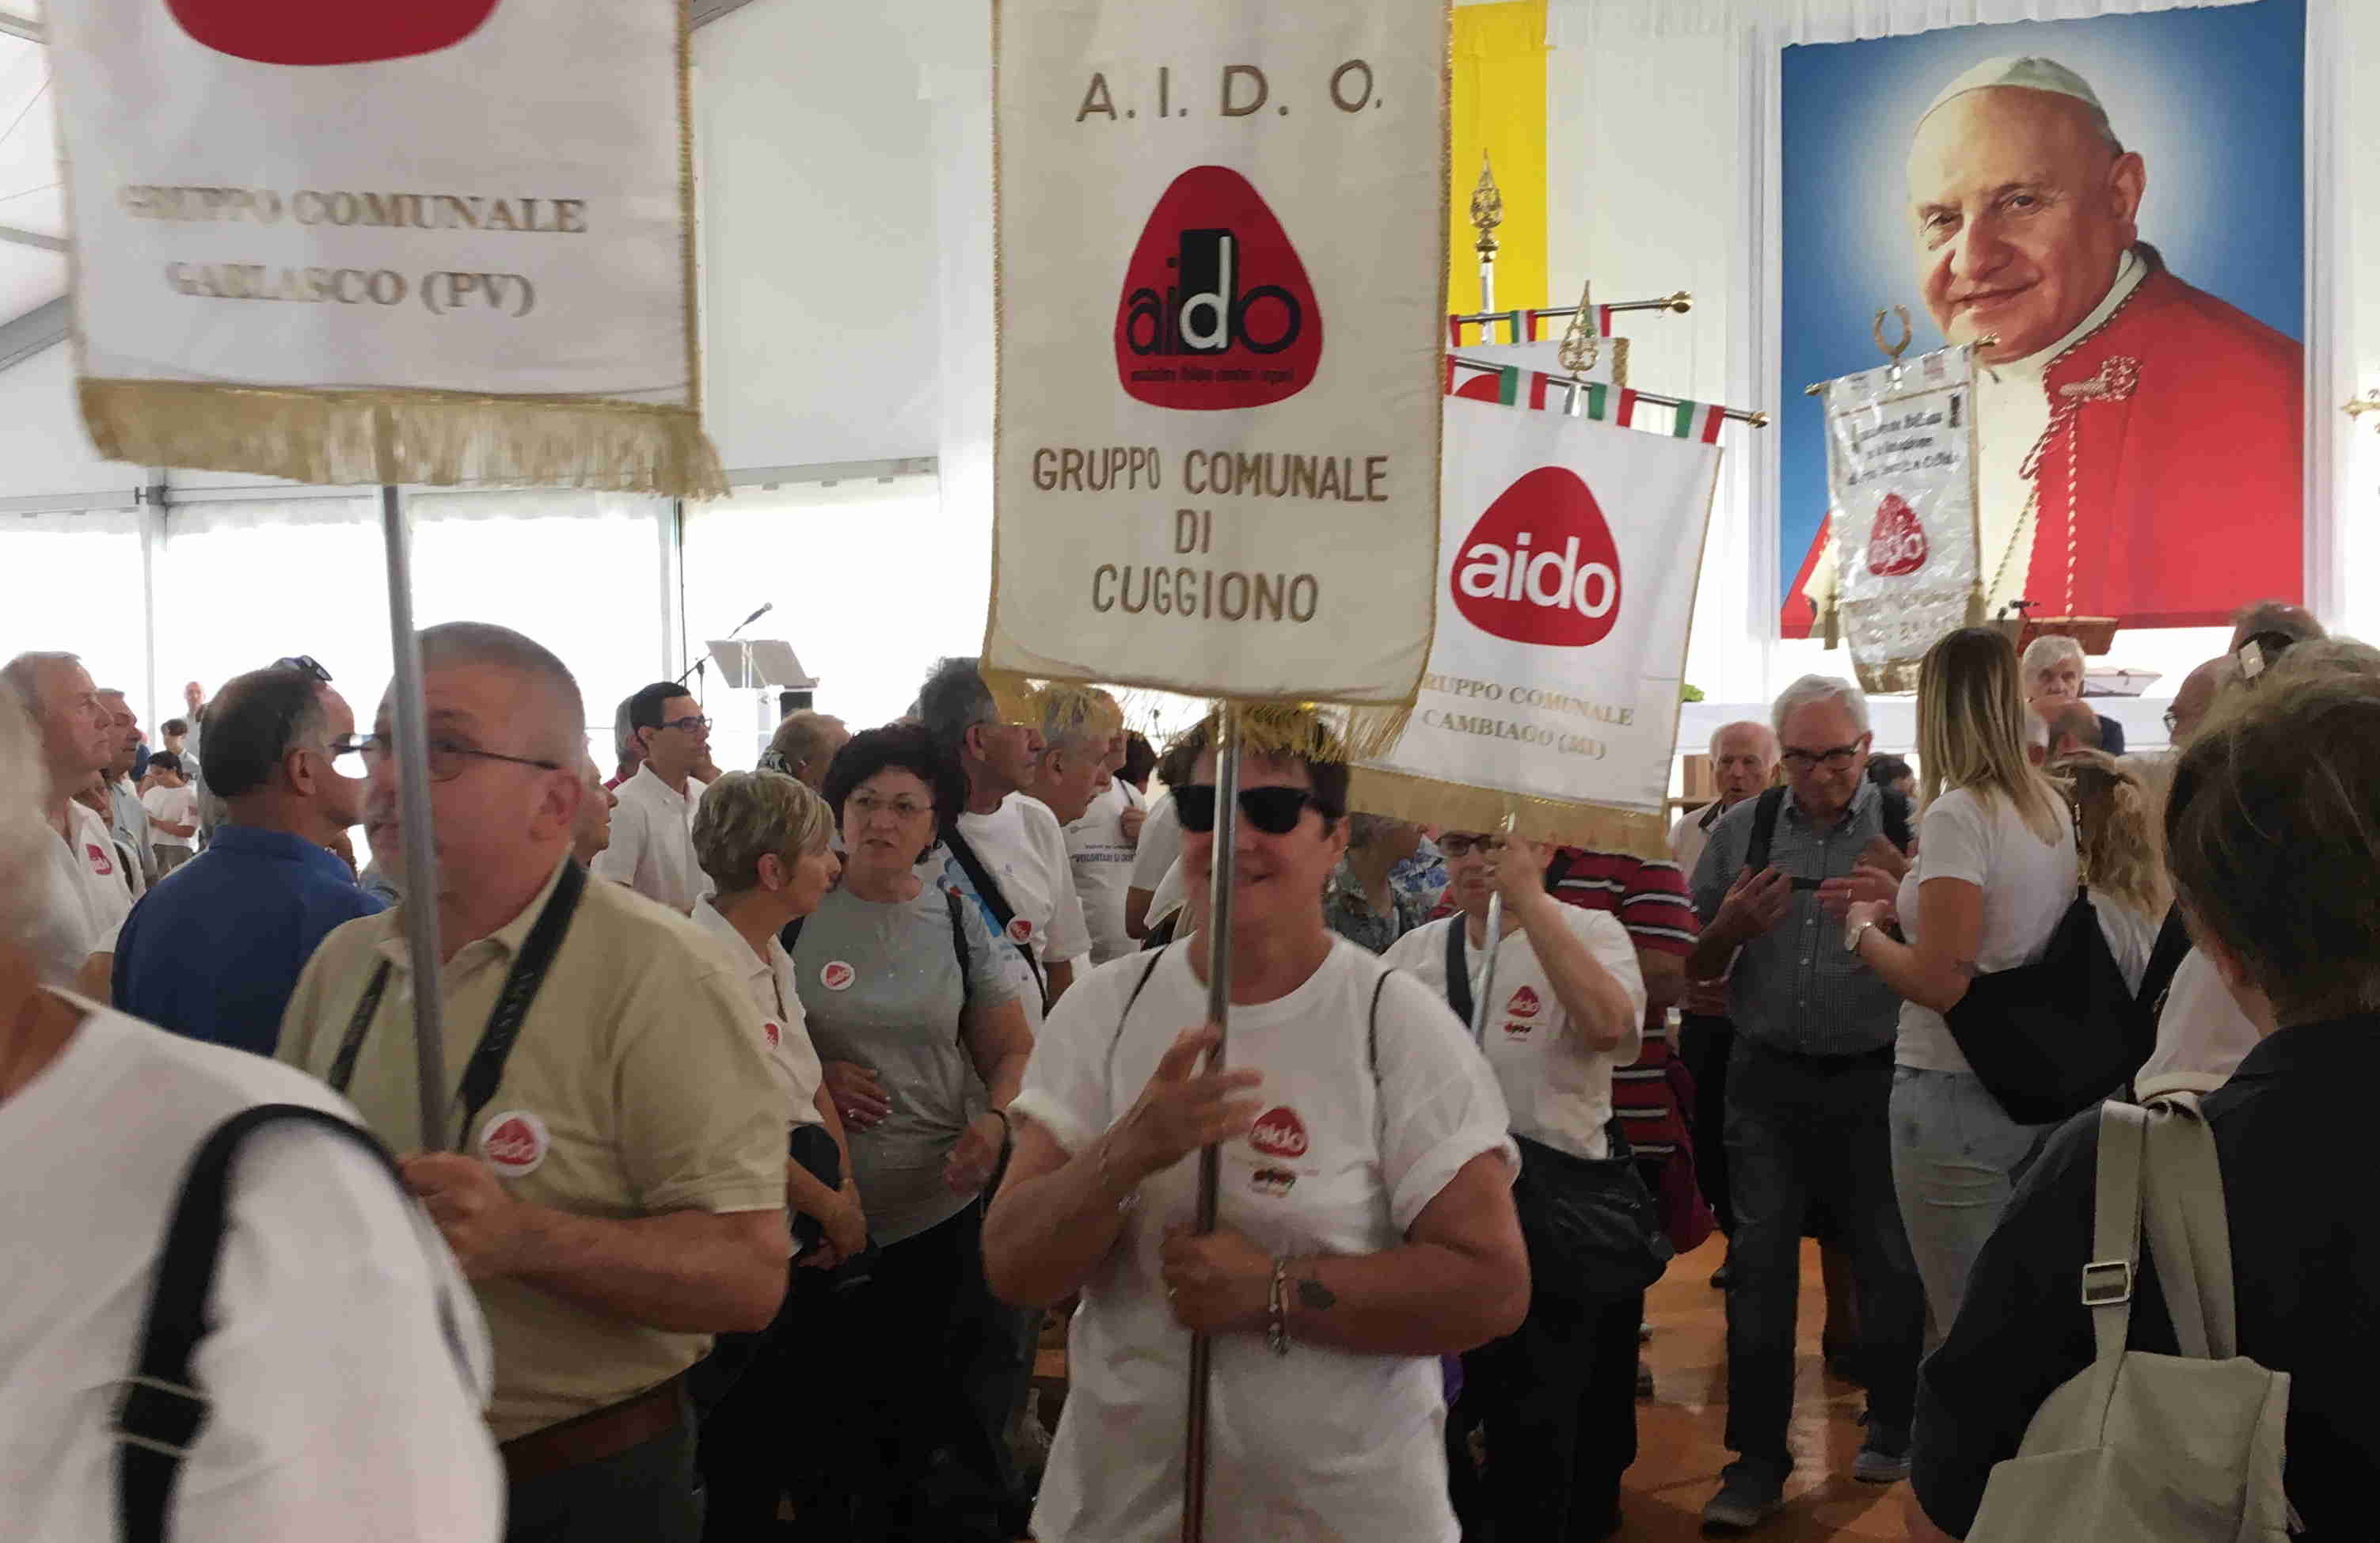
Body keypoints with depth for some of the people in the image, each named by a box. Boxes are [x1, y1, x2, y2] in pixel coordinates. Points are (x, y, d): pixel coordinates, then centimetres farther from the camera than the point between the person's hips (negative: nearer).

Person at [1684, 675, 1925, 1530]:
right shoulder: (1741, 832, 6)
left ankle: (1892, 1428, 31)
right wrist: (1732, 926, -11)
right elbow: (1700, 971, 11)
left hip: (1875, 1075, -2)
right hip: (1769, 1075, 2)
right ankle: (1757, 1459, 12)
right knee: (1759, 1259, 3)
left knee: (1888, 1261, 8)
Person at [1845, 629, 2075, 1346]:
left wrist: (1863, 932, -5)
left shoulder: (1958, 815, -17)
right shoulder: (2052, 809, 8)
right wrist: (1907, 899, 17)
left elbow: (1940, 983, -22)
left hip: (1955, 1096, -8)